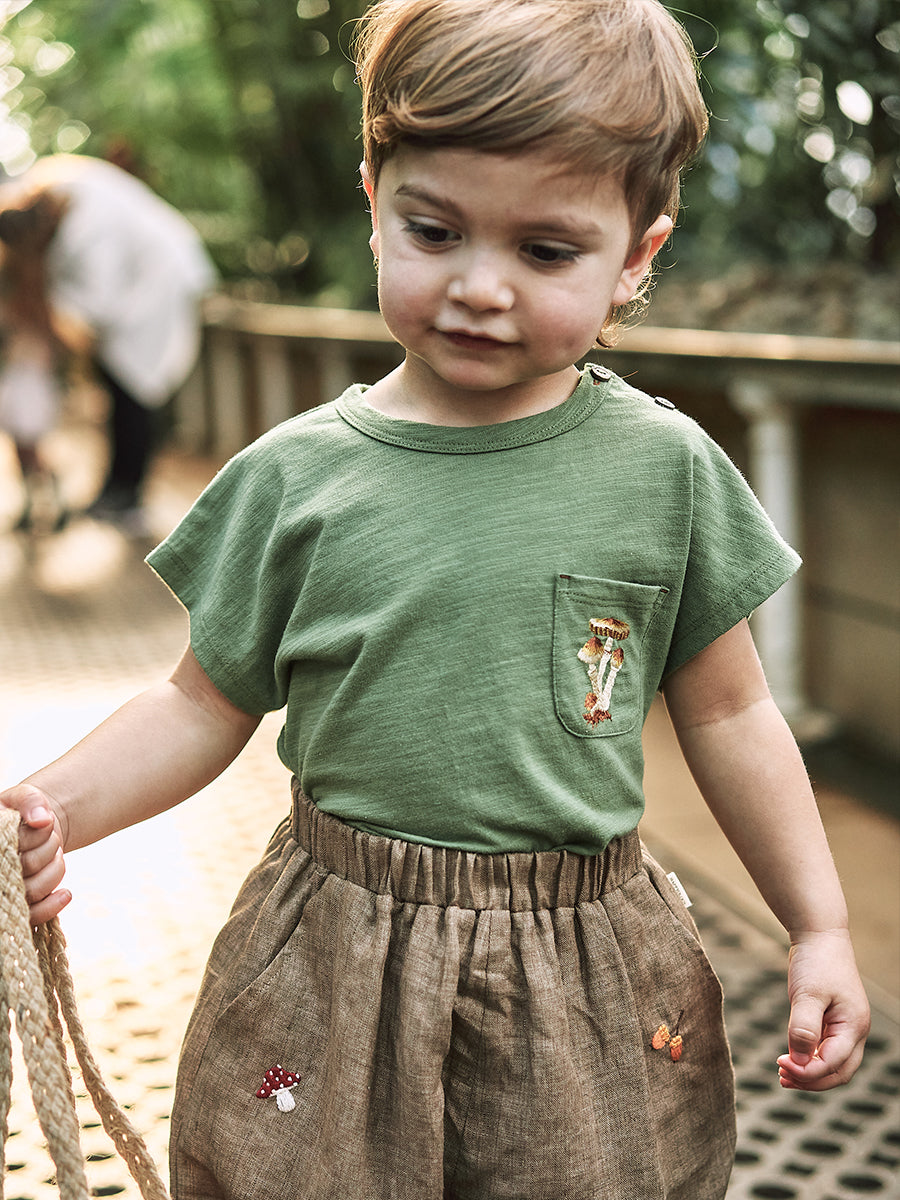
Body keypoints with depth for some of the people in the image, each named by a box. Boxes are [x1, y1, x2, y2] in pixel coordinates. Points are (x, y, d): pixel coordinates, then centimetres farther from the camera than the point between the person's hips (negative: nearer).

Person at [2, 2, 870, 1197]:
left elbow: (729, 714, 4)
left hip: (592, 984, 1)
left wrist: (821, 929, 5)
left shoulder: (666, 468, -5)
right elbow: (206, 705, 2)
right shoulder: (298, 476, -6)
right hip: (338, 959, 0)